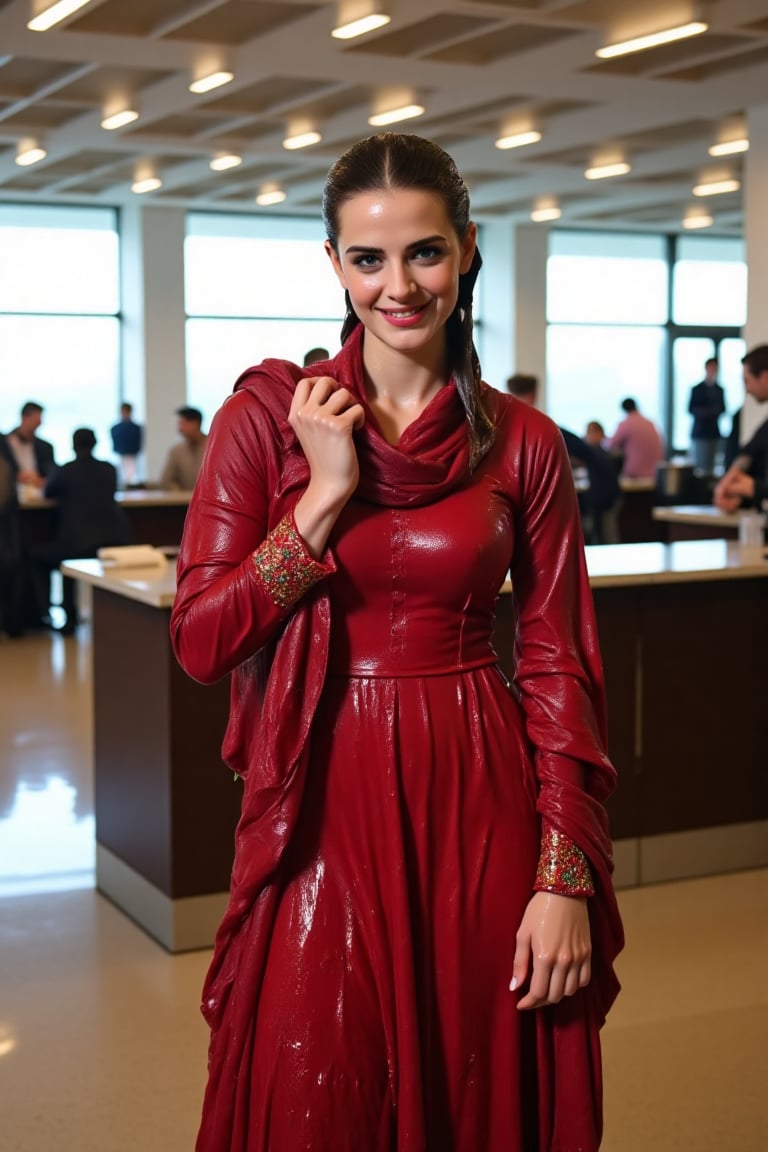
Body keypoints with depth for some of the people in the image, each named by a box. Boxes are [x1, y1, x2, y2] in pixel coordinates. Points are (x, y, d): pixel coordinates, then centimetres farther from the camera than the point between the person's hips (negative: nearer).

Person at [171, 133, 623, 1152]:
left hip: (476, 802, 1)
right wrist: (326, 494, -14)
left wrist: (567, 878, -5)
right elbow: (200, 640, -5)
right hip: (324, 803, -1)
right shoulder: (269, 413, -1)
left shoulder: (523, 444, 2)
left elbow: (560, 666, 2)